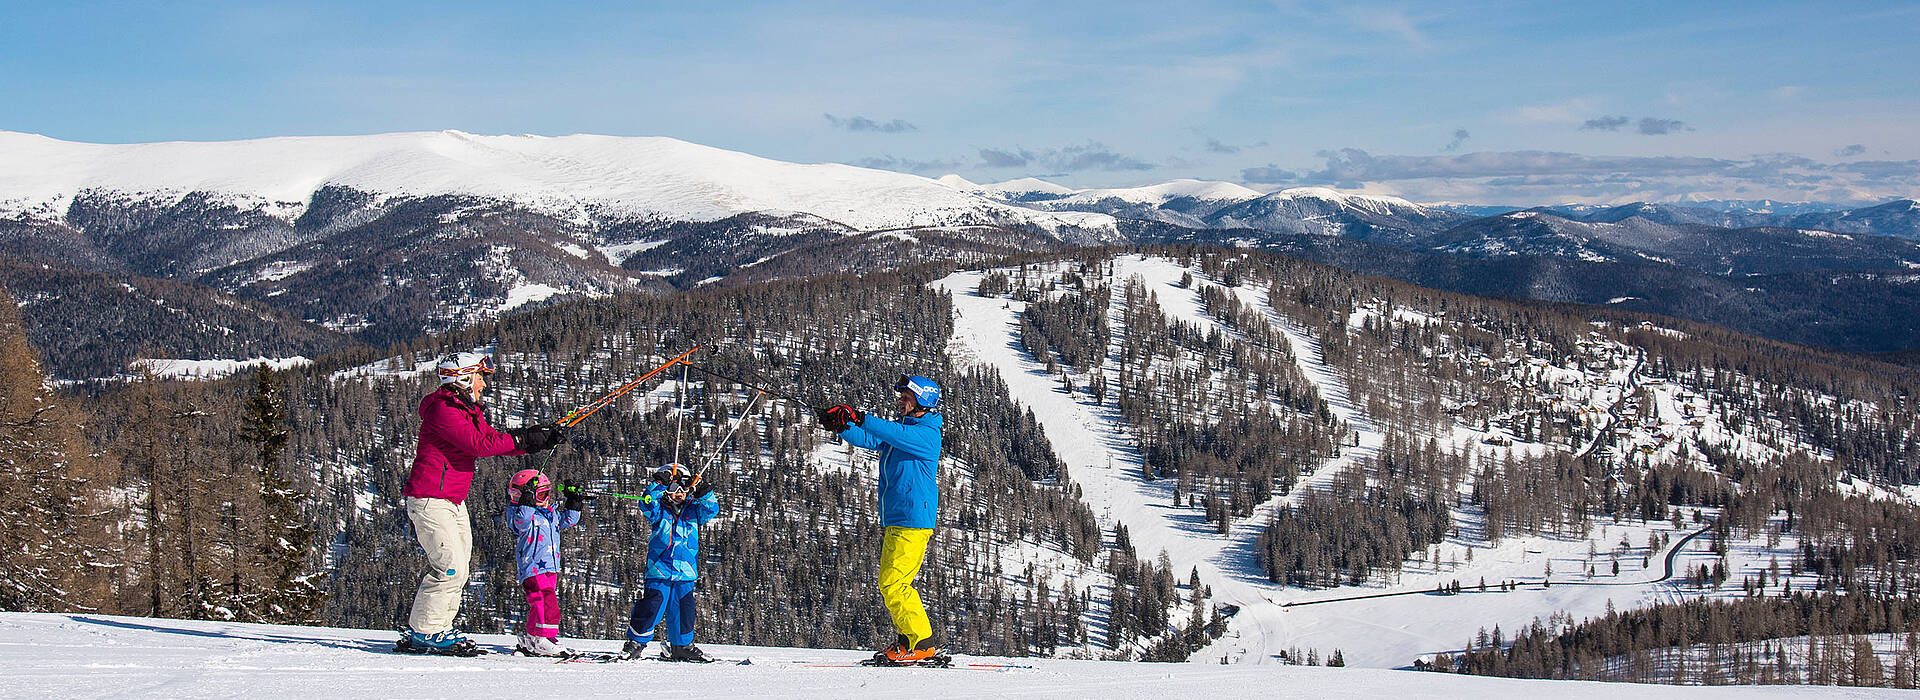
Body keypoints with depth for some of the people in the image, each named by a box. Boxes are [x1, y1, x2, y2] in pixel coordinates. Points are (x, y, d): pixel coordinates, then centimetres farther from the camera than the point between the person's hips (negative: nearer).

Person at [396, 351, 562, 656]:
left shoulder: (468, 411, 16)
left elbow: (493, 439, 13)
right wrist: (522, 440, -18)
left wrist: (539, 437, 1)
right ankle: (424, 632, -3)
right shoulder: (443, 409, -16)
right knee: (451, 568, -13)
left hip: (455, 502, 10)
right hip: (430, 501, -10)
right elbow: (479, 445, -24)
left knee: (457, 569, 10)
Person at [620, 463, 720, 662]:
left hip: (686, 572, 4)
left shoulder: (694, 510, 13)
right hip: (659, 569, -4)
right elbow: (647, 504, -15)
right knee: (651, 606, -10)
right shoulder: (659, 509, 2)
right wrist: (659, 485, -25)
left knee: (684, 610, 8)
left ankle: (681, 647, 23)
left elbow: (711, 510, 2)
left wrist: (705, 494, -13)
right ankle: (635, 642, 4)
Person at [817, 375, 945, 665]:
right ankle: (907, 641, 21)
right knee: (892, 583, 13)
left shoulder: (927, 434, -11)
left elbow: (896, 434, -29)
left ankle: (924, 645, -8)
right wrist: (841, 425, -12)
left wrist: (860, 419, -38)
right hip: (894, 519, 10)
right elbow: (868, 439, 6)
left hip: (913, 519, -10)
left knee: (893, 584, -12)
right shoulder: (901, 428, 16)